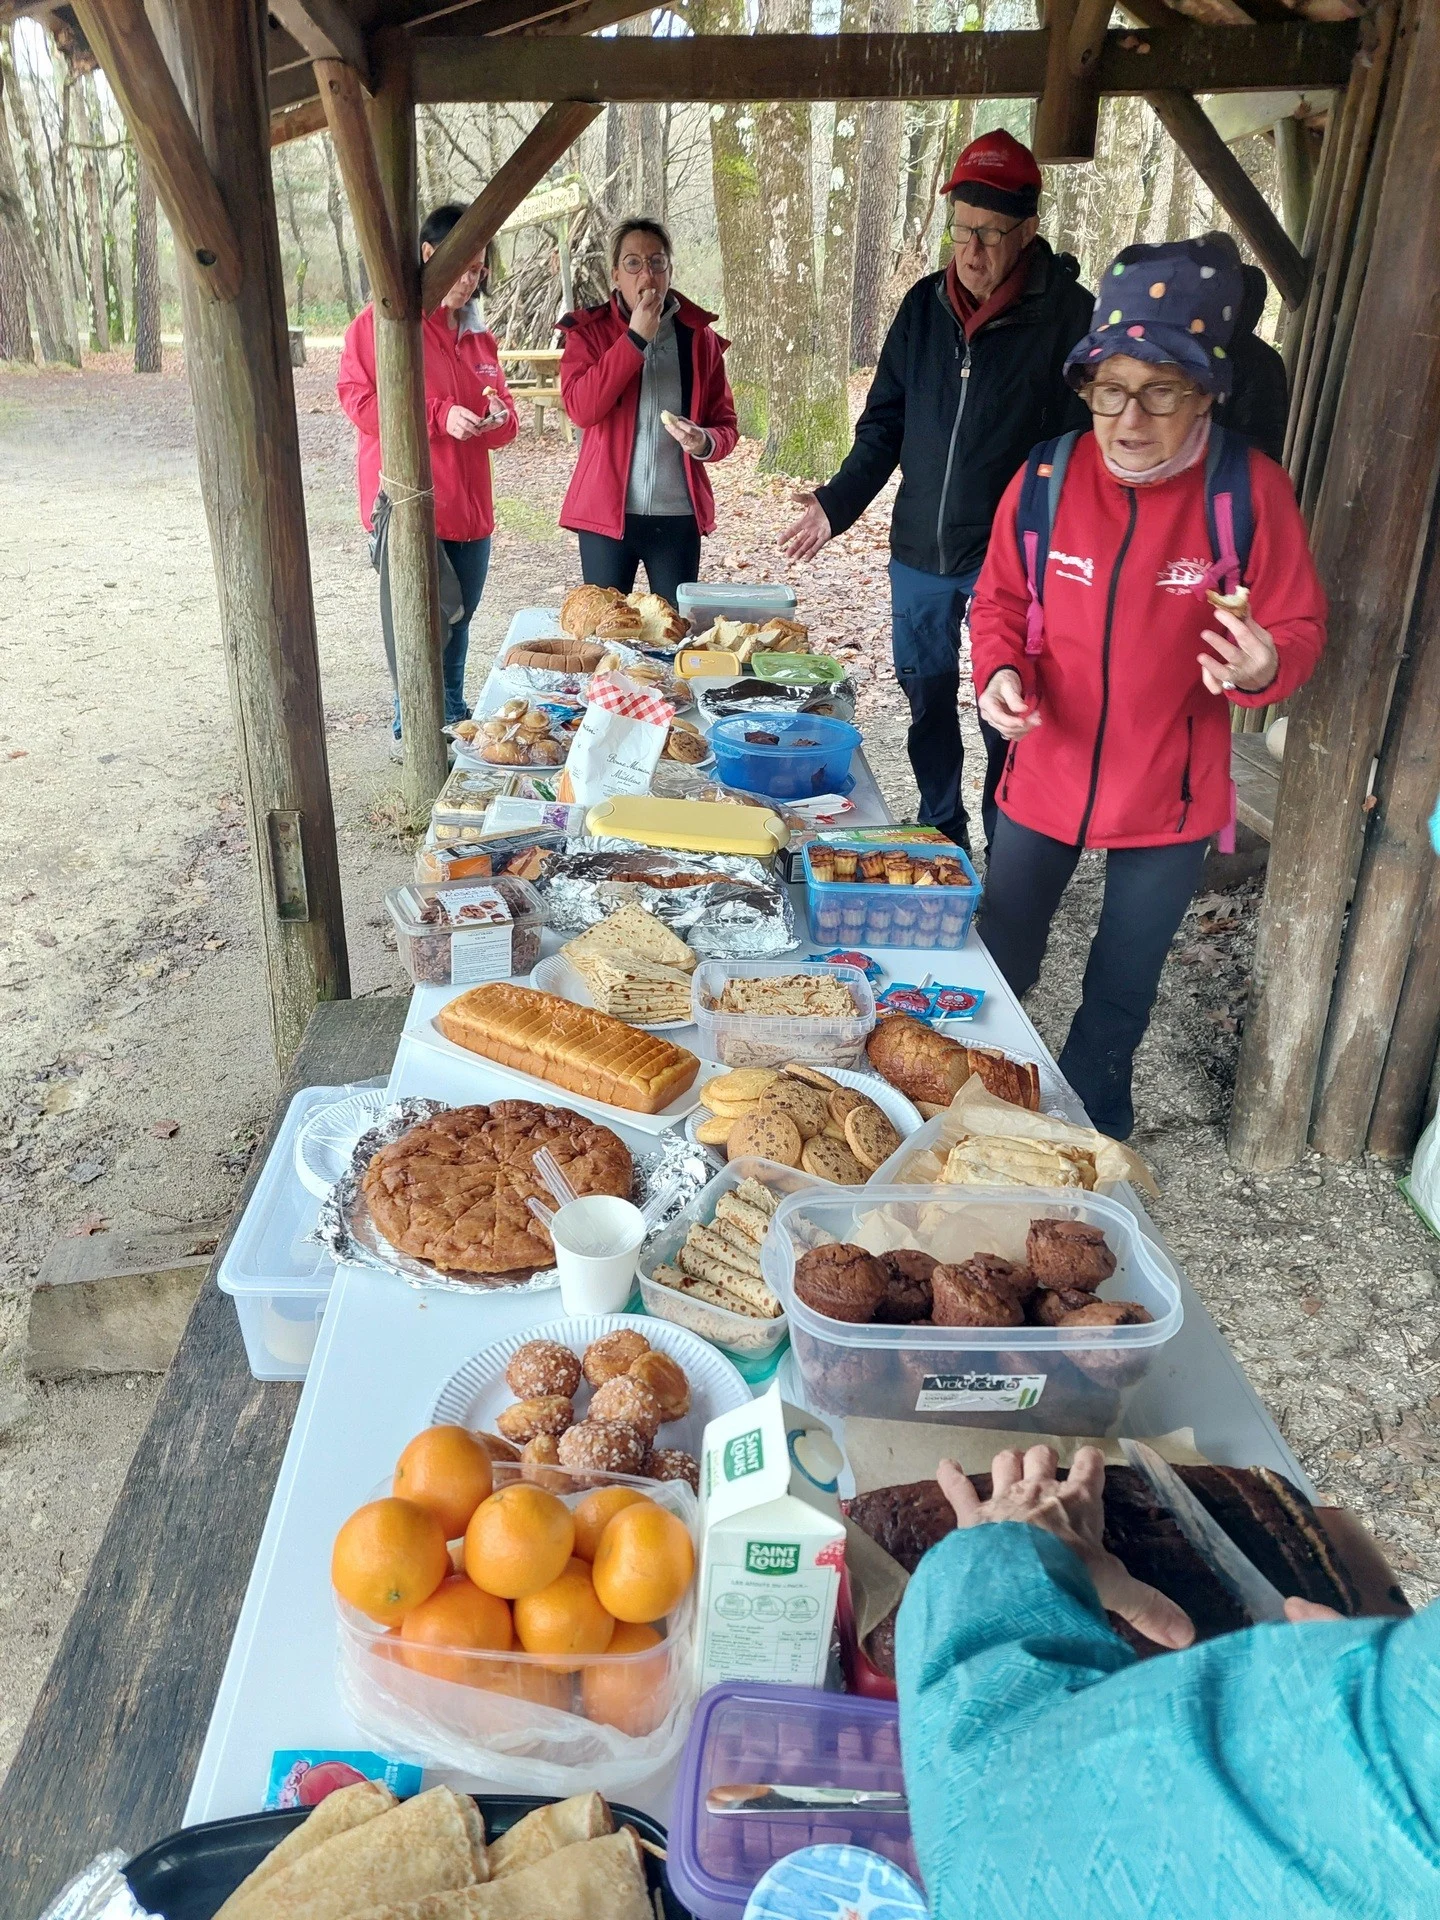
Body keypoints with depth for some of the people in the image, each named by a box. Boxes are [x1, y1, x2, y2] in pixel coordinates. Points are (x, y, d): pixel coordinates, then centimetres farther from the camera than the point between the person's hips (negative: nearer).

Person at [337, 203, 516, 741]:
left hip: (469, 505, 7)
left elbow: (504, 420, 20)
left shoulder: (478, 336, 18)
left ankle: (452, 717, 29)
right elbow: (358, 398, -11)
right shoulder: (380, 321, -4)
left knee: (459, 614, 14)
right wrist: (439, 415, -21)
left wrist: (498, 417, -6)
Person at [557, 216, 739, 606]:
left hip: (678, 515, 1)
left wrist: (706, 442, -14)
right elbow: (580, 409, -14)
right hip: (606, 513, -1)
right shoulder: (589, 330, 2)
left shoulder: (698, 336, 7)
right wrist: (635, 338, -15)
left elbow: (726, 424, 9)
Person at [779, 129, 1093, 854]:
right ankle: (940, 834, 32)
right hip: (919, 548, 5)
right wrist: (838, 501, 4)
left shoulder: (1068, 314, -9)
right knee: (926, 695, 15)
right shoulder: (926, 303, 4)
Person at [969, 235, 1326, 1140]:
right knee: (1000, 969, 18)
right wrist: (1001, 671, -18)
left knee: (1121, 995, 16)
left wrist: (1264, 667, -31)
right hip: (1044, 777, 2)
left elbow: (1299, 631, -8)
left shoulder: (1252, 491, -14)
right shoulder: (1048, 477, -9)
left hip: (1168, 796, -1)